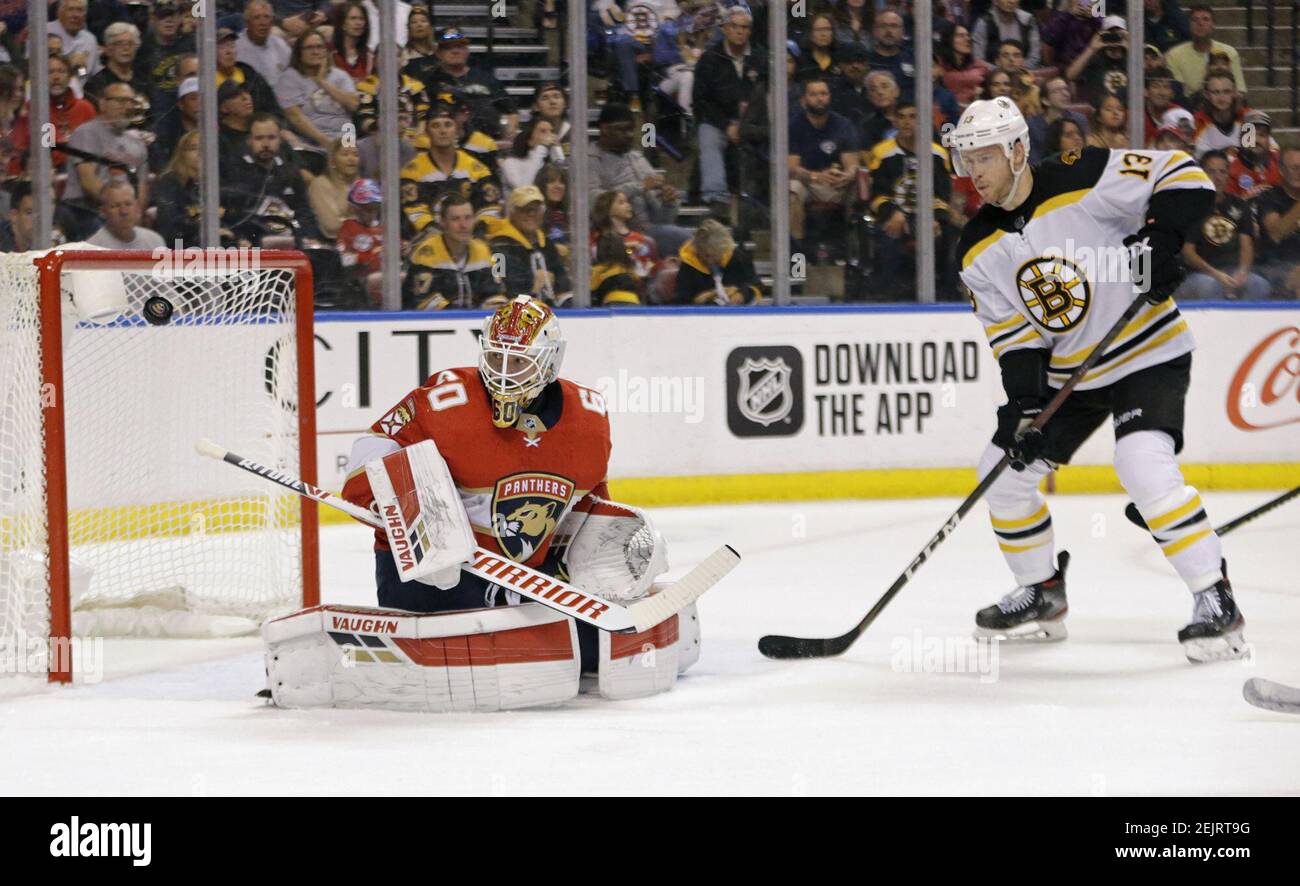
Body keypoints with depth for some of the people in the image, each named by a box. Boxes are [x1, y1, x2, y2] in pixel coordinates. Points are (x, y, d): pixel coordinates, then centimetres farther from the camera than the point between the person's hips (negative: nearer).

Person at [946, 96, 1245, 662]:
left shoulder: (1082, 182, -19)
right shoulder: (979, 251, -1)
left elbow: (1183, 175, -17)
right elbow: (1013, 337, -3)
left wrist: (1161, 240, -30)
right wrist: (1025, 408, -16)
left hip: (1149, 354, -7)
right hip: (1067, 376, 7)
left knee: (1144, 466, -26)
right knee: (1006, 465, 5)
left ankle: (1216, 601, -18)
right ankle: (1042, 594, 24)